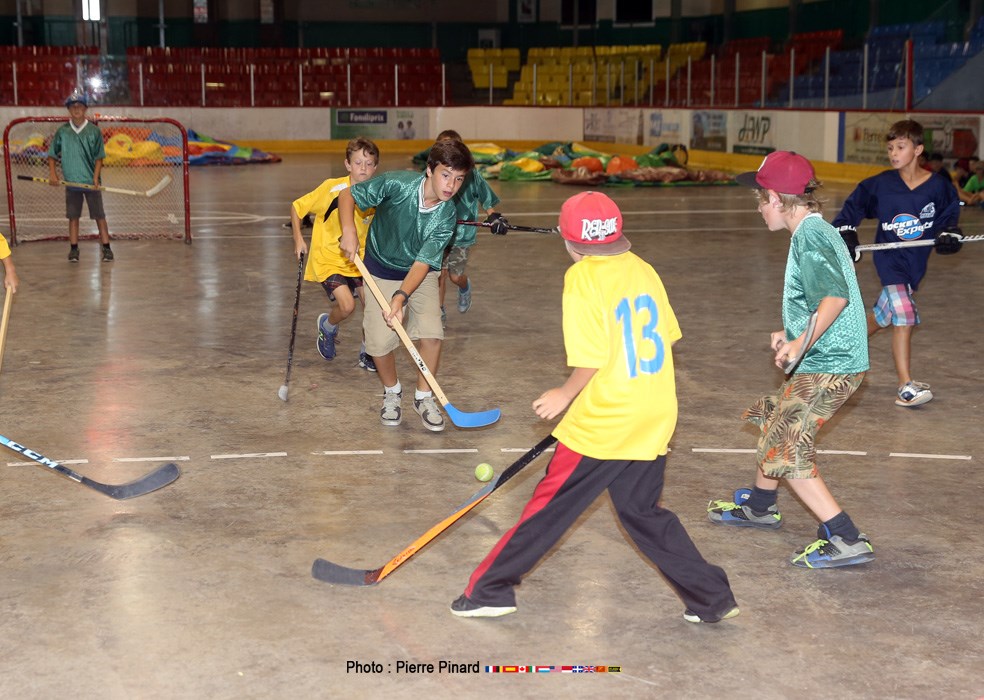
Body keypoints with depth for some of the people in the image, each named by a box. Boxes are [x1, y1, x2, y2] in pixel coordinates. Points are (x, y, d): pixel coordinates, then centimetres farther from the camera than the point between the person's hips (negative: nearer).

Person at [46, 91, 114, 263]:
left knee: (99, 215, -2)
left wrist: (96, 178, -12)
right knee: (73, 216, 5)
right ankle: (73, 249, 11)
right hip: (72, 182, 2)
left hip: (91, 182, -2)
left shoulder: (94, 131, -1)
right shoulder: (62, 131, 3)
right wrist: (52, 173, -5)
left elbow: (99, 157, -2)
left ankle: (106, 248, 2)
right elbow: (52, 155, 9)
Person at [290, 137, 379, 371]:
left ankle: (367, 354, 20)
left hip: (358, 261, 4)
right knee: (347, 305, -20)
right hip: (328, 259, -4)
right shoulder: (332, 188, -17)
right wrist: (298, 239, -9)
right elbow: (297, 207, -5)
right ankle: (327, 326, 16)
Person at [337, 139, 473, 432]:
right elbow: (348, 195, -16)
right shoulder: (397, 184, -29)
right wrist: (349, 230, -31)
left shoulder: (446, 217, -24)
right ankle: (392, 392, 22)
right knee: (379, 340, -8)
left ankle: (423, 397, 11)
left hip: (420, 274, 1)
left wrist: (401, 297, -38)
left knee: (431, 333, -14)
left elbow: (423, 262, -25)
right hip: (381, 271, -1)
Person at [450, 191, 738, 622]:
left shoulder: (582, 276, -13)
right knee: (643, 513, 19)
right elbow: (667, 336, 13)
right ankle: (713, 598, 20)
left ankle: (489, 591, 16)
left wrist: (566, 395, -1)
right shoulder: (643, 269, 7)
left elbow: (593, 357, -18)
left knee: (549, 506, 5)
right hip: (655, 420, 6)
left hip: (604, 421, -6)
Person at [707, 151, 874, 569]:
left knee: (786, 451, -11)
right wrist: (793, 332, 26)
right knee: (774, 420, 26)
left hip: (828, 367, -11)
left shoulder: (809, 236, -17)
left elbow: (836, 295, -31)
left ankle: (847, 541, -10)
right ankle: (759, 507, 46)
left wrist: (803, 342, -37)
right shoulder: (819, 232, 14)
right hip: (831, 360, 11)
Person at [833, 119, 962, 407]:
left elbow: (948, 216, 7)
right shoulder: (880, 185, -7)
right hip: (889, 256, -3)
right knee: (904, 316, -16)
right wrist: (846, 233, -7)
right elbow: (853, 206, 5)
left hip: (916, 261, 3)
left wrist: (949, 235, -12)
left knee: (883, 314, 10)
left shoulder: (938, 188, -6)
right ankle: (906, 387, -4)